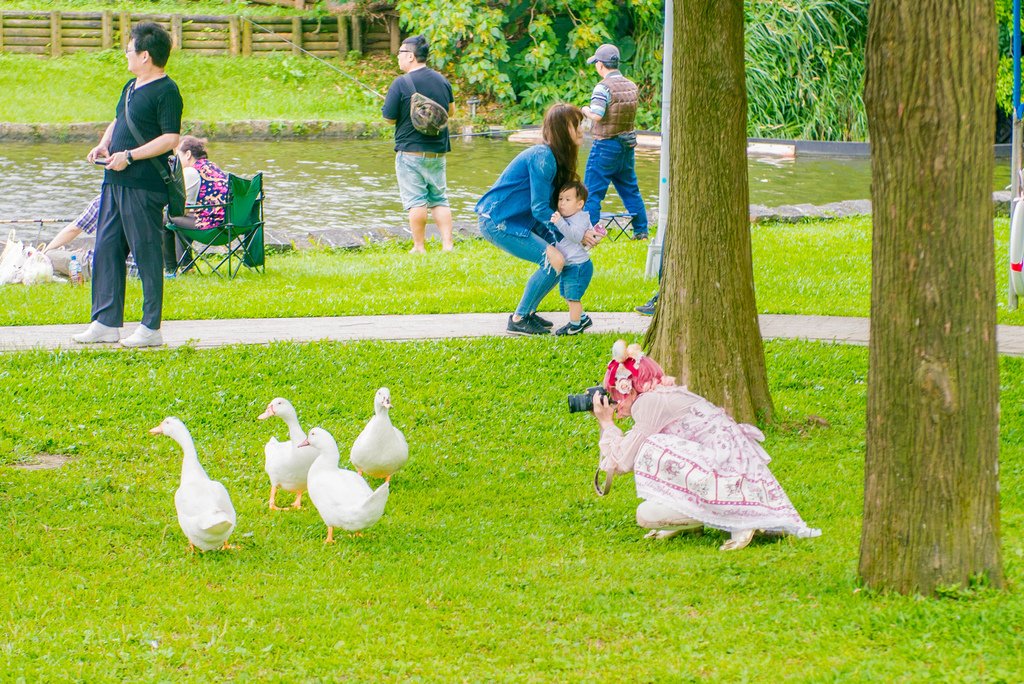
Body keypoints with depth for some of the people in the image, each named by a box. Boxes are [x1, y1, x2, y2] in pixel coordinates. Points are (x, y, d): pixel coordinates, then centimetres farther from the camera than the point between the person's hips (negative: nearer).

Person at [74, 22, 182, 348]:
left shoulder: (166, 91, -12)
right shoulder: (131, 87, 17)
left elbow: (170, 139, -18)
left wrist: (130, 156, -20)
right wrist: (104, 145, 11)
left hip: (144, 186, -10)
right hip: (115, 182, 10)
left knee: (147, 254, -4)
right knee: (106, 250, 10)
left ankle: (151, 328, 2)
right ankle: (106, 323, 16)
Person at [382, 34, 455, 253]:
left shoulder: (401, 83, -14)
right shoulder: (441, 81, 5)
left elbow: (389, 118, -8)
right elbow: (451, 111, 17)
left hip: (410, 151, -5)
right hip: (438, 151, 5)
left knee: (415, 201, -1)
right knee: (440, 199, 11)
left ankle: (419, 247, 0)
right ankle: (447, 244, 4)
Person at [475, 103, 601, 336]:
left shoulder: (548, 156, 12)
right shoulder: (543, 157, -19)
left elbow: (554, 207, 11)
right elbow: (540, 209, -21)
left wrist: (585, 232, -3)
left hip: (519, 220, 10)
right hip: (497, 222, -10)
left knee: (559, 253, 6)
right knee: (554, 260, -15)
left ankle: (528, 311, 16)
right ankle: (519, 319, -4)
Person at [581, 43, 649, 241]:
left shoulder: (604, 87, -18)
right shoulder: (631, 86, 5)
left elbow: (597, 116, -27)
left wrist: (586, 111, -5)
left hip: (606, 145, -7)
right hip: (628, 144, 7)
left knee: (592, 191, -1)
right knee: (630, 189, 17)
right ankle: (641, 230, 20)